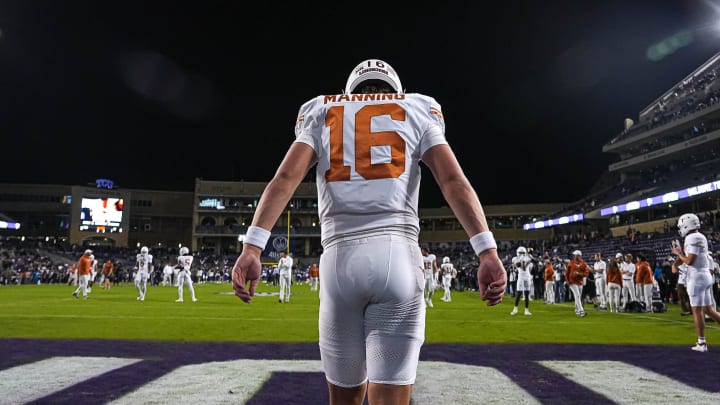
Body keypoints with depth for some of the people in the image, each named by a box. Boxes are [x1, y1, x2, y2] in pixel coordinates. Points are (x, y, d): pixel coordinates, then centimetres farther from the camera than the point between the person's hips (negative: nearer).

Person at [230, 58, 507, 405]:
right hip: (396, 255, -1)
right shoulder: (417, 112, 18)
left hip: (340, 257, 1)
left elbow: (284, 179, 3)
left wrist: (251, 248, -4)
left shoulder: (321, 114, 20)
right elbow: (454, 181, 2)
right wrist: (487, 252, -5)